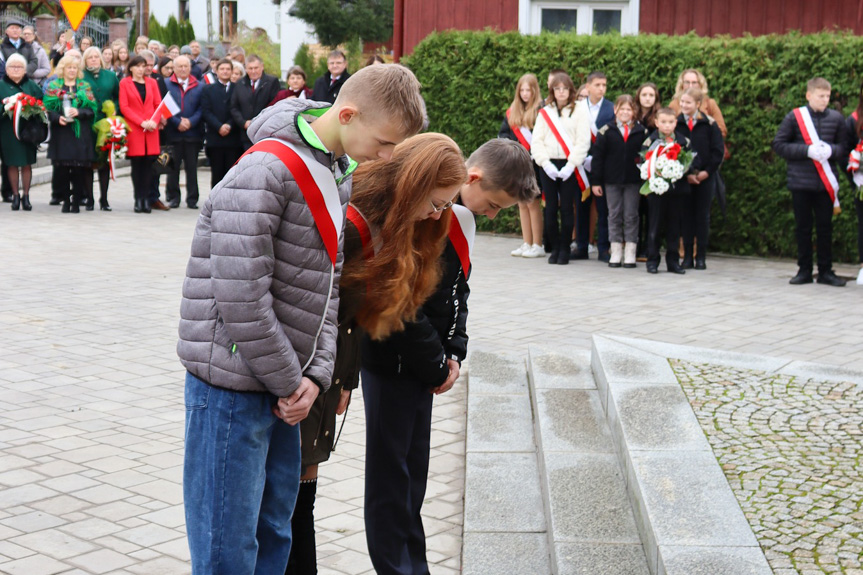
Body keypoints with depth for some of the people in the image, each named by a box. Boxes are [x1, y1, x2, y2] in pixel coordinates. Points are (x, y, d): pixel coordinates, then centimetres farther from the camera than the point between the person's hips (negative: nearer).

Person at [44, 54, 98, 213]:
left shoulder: (84, 86, 11)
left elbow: (92, 109, 5)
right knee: (61, 168, -4)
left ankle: (76, 201, 4)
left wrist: (79, 112, -13)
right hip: (61, 134, 0)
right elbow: (47, 108, 4)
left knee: (79, 168, -4)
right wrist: (57, 118, -14)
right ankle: (65, 199, 8)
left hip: (80, 134, 0)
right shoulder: (53, 86, 10)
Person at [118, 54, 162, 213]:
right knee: (137, 164, -2)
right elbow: (124, 107, -3)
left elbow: (158, 105, 10)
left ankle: (146, 198, 1)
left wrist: (154, 121, -8)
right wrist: (142, 122, -12)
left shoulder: (152, 83, 14)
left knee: (148, 163, -1)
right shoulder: (124, 83, 4)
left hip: (151, 129, 2)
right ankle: (138, 199, 1)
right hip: (133, 128, -2)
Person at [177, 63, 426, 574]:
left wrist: (318, 374, -1)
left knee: (275, 531, 16)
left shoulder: (342, 175, 10)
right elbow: (241, 299, -23)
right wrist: (290, 383, -13)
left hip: (286, 386, 8)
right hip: (234, 383, -8)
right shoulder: (265, 172, -19)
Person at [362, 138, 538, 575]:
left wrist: (454, 351, 3)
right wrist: (435, 367, -14)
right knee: (390, 472, 0)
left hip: (422, 364, 9)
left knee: (413, 471, 16)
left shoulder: (460, 216, 7)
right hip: (392, 360, -9)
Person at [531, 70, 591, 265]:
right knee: (550, 208, 2)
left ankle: (565, 249, 7)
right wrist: (545, 162, -8)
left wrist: (571, 164, -12)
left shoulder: (580, 110, 2)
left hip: (569, 167, -3)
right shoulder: (545, 112, 11)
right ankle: (555, 248, 12)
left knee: (566, 208, -2)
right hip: (548, 166, 3)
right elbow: (536, 141, 6)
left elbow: (583, 141, -4)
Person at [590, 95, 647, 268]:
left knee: (631, 216, 4)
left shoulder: (641, 132, 3)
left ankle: (630, 253, 9)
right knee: (614, 215, 6)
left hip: (634, 181, 0)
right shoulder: (606, 131, 0)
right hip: (612, 180, 0)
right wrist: (595, 181, -2)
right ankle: (616, 252, 13)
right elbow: (597, 157, 1)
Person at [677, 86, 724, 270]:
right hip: (683, 177, 1)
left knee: (703, 216, 2)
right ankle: (687, 256, 7)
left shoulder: (709, 124, 0)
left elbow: (718, 151, 1)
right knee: (686, 215, 2)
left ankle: (701, 256, 7)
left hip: (705, 177, -1)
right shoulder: (676, 124, 2)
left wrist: (707, 171, -8)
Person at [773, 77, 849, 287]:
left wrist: (831, 150, -13)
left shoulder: (836, 118, 4)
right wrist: (807, 151, -14)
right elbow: (778, 145, -4)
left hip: (826, 183, 1)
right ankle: (804, 270, 15)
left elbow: (844, 149, 9)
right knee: (803, 228, 6)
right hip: (801, 183, -1)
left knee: (825, 228, 6)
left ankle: (825, 271, 15)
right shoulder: (794, 117, -2)